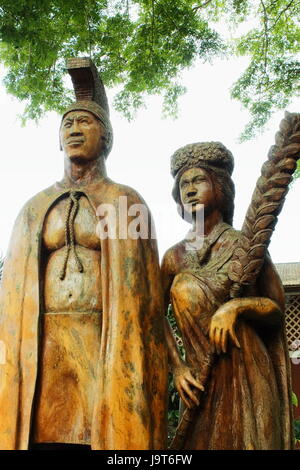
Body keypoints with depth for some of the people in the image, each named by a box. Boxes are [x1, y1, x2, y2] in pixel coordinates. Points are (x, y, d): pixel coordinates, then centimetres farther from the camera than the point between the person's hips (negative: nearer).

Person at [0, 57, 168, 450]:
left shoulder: (126, 201, 7)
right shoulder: (36, 207, 15)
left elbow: (145, 290, 3)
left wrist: (140, 367, -4)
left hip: (108, 345, -2)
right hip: (44, 350, 3)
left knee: (106, 431, -3)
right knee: (43, 430, 0)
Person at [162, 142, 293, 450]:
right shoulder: (175, 256, 5)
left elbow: (278, 309, 0)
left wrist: (237, 306, -19)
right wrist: (176, 367, -5)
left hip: (246, 378, -2)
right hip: (201, 380, 3)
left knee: (246, 441, 5)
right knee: (199, 440, 11)